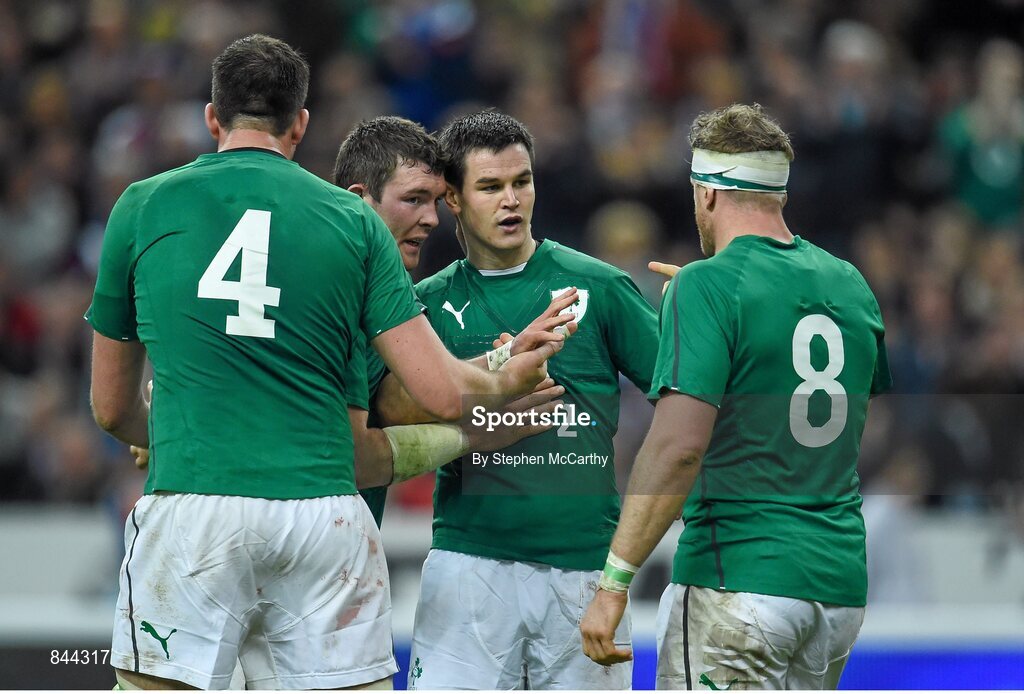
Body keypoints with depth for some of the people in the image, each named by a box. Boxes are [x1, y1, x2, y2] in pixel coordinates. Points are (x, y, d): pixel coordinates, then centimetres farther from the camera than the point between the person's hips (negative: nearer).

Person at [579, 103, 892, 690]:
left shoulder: (708, 286, -9)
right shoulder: (847, 283, 12)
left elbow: (678, 444, -20)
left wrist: (615, 583, -18)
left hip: (737, 575, -7)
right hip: (842, 581, 7)